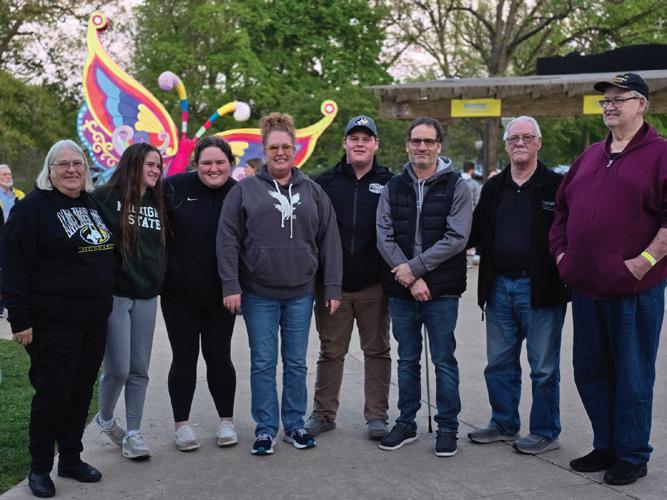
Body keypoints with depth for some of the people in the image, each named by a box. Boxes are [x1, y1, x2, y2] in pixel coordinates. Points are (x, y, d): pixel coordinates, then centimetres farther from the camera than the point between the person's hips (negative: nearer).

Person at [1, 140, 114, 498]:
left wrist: (104, 304, 19)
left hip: (94, 320, 6)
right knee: (52, 394, 0)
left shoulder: (94, 204, 12)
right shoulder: (32, 208, -9)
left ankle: (71, 458, 27)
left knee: (81, 392, 13)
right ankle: (40, 468, 16)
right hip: (53, 323, -6)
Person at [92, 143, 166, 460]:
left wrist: (158, 280, 11)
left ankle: (133, 433, 15)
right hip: (115, 294, -5)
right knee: (118, 369, -4)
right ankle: (105, 419, 23)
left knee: (139, 369, 6)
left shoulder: (157, 203, 12)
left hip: (147, 297, 5)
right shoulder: (105, 198, -6)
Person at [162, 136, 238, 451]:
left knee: (219, 356, 9)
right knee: (184, 358, 7)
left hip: (220, 295, 1)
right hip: (179, 294, -1)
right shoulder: (175, 188, -8)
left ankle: (226, 421, 24)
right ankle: (181, 424, 20)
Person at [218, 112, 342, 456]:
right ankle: (265, 429, 16)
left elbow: (330, 242, 6)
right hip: (259, 294, -2)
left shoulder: (313, 192, 7)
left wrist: (333, 288, 2)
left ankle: (295, 425, 23)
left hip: (300, 294, 2)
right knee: (263, 364, 5)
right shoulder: (245, 190, 1)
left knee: (296, 363, 10)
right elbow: (227, 240, -3)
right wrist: (231, 286, -10)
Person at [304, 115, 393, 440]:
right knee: (331, 352, 10)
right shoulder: (326, 182, 5)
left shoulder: (389, 183, 3)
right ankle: (324, 413, 22)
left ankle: (376, 416, 18)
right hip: (332, 285, 1)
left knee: (377, 351, 8)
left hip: (374, 287, 0)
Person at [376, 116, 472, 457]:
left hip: (442, 291, -3)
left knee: (444, 361, 5)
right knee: (407, 360, 13)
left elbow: (457, 238, -11)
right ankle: (406, 423, 25)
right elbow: (384, 237, -2)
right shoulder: (393, 188, 7)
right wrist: (411, 279, -13)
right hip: (401, 289, 3)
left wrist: (415, 267, -16)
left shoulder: (455, 186, -2)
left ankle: (447, 427, 17)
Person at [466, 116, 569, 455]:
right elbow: (475, 233, 17)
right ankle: (504, 424, 29)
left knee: (543, 366, 4)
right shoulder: (494, 188, 12)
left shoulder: (556, 186, -4)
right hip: (499, 286, 6)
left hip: (540, 288, -5)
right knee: (499, 363, 14)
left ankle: (545, 432, 18)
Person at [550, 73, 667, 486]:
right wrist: (561, 251, 12)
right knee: (590, 370, 14)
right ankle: (605, 447, 29)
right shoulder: (590, 158, 15)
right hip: (586, 285, 7)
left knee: (633, 375, 4)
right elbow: (563, 208, 21)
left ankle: (632, 456, 18)